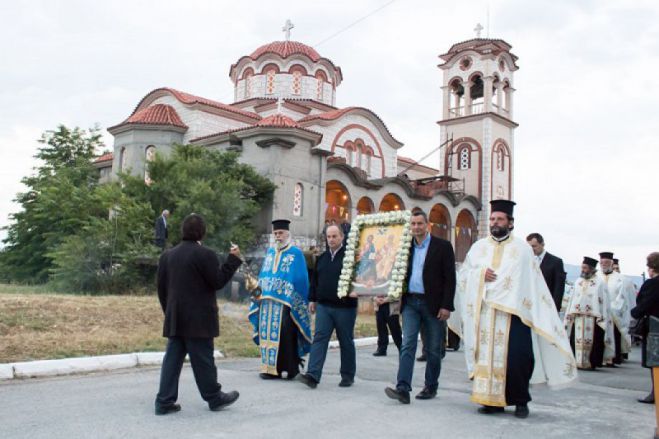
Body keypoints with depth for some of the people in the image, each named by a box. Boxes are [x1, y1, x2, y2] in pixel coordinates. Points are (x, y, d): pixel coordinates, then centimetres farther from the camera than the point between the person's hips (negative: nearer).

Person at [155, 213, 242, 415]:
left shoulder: (168, 255, 8)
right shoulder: (205, 254, -13)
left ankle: (165, 400, 9)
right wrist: (233, 260, -3)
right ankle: (214, 397, 17)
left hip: (175, 319, 6)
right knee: (203, 359, 3)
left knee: (173, 358, 9)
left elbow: (161, 288, 12)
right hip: (198, 319, -6)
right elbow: (218, 282, -10)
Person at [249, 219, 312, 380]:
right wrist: (259, 291, 7)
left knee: (285, 335, -5)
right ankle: (270, 367, 12)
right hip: (267, 301, 6)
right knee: (268, 333, 5)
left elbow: (300, 281, -5)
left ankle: (288, 368, 3)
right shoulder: (270, 252, 16)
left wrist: (292, 299, -11)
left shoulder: (296, 253, -2)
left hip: (285, 303, -5)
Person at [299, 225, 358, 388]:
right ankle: (313, 375, -9)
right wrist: (312, 299, 17)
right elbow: (315, 280, 19)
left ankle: (348, 376, 18)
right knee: (319, 338, -5)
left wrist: (356, 290, -25)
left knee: (346, 342, 7)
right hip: (323, 306, 4)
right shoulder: (322, 258, 13)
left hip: (345, 307, -4)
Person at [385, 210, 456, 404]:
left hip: (433, 304, -3)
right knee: (407, 345, -7)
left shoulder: (442, 247, -3)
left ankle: (431, 387, 22)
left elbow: (450, 279, -6)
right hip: (410, 302, 3)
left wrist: (446, 306, -12)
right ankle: (403, 388, -11)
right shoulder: (406, 247, 9)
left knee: (433, 349, 8)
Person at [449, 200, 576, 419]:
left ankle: (520, 401, 11)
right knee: (487, 356, 2)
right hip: (484, 312, 3)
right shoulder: (478, 247, 14)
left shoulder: (522, 249, 5)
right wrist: (480, 274, -6)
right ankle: (493, 400, 13)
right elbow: (463, 275, 14)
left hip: (512, 312, -3)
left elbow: (534, 282, 2)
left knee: (516, 357, -7)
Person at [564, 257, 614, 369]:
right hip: (577, 318, 5)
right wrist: (569, 316, 10)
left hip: (592, 319, -4)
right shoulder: (578, 282, 13)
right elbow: (572, 300, 15)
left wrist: (601, 318, -12)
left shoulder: (599, 283, -2)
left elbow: (603, 303, -5)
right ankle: (577, 361, 8)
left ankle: (592, 362, 6)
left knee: (592, 341, -2)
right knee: (576, 341, 2)